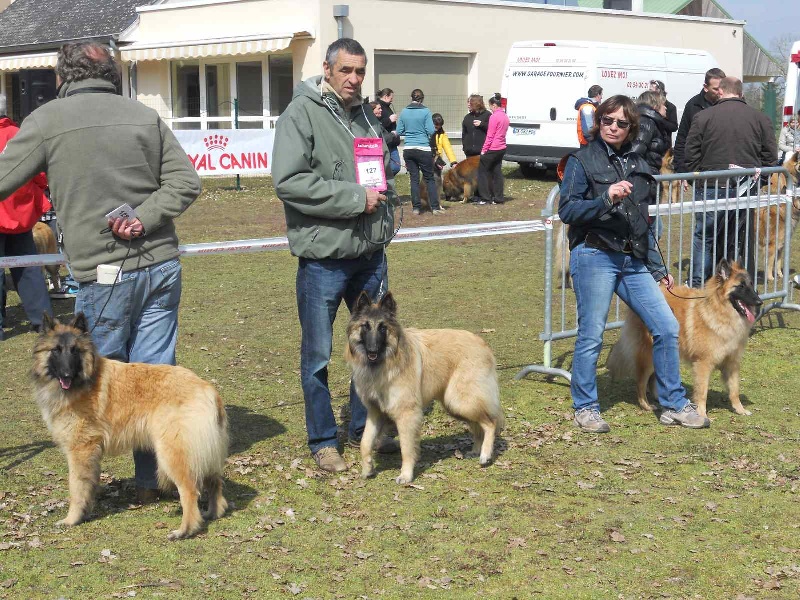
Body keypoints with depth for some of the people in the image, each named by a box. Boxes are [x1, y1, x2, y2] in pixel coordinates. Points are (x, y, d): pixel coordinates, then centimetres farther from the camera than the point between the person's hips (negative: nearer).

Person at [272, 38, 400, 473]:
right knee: (318, 354, 4)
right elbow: (288, 182, -21)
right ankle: (322, 440, 18)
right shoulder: (301, 113, -11)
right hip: (323, 256, -7)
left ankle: (364, 428, 32)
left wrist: (383, 199, 8)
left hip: (370, 254, 7)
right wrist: (355, 198, -20)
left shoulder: (365, 116, 12)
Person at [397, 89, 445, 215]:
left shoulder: (404, 112, 3)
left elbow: (399, 131, 6)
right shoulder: (426, 111, -7)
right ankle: (435, 207, 3)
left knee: (414, 179, 8)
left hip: (408, 149, 3)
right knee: (430, 178, 5)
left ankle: (416, 207, 7)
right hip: (423, 148, -3)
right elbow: (431, 131, -9)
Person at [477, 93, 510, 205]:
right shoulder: (505, 116, 12)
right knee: (497, 172, 11)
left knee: (482, 172, 1)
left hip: (492, 149, -9)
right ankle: (498, 198, 11)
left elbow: (490, 136, -16)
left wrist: (484, 149, -12)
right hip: (501, 148, 9)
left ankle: (485, 197, -1)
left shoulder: (494, 117, -16)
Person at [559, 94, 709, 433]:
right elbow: (567, 210, -10)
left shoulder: (637, 164, 16)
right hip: (594, 257, -5)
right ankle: (585, 408, 14)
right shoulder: (582, 161, 0)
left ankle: (673, 405, 13)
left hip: (634, 261, 5)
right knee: (591, 336, -2)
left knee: (667, 328, 1)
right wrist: (606, 198, -23)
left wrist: (657, 268, 21)